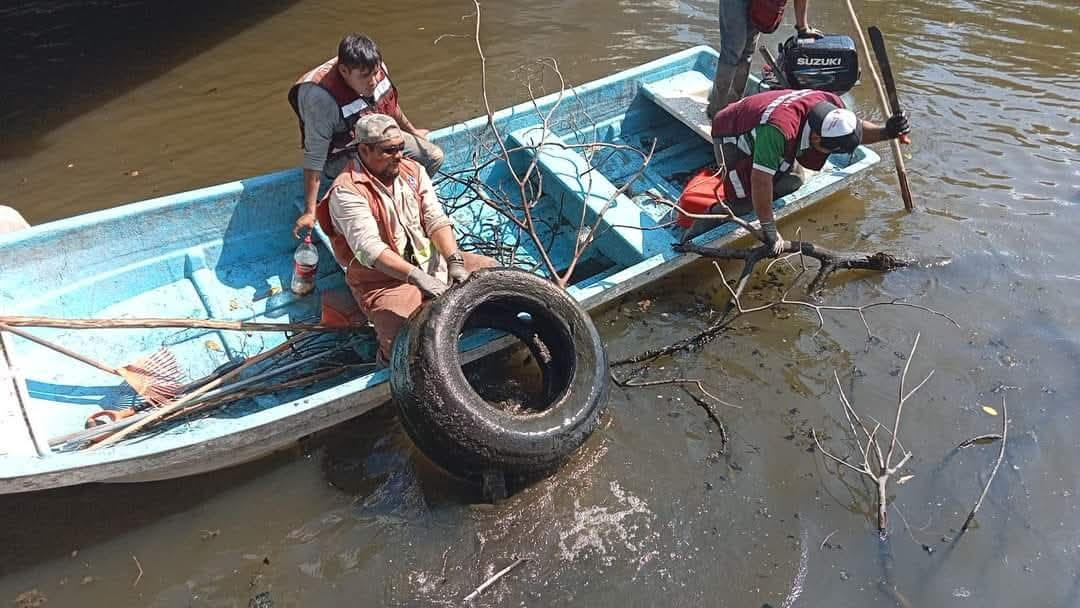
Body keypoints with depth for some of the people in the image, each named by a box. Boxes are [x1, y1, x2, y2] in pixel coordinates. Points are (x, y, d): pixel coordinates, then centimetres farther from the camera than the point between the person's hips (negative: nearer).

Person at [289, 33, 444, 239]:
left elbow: (390, 105, 9)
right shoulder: (321, 98, -33)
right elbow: (314, 157, -31)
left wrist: (412, 131, 25)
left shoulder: (376, 69, -15)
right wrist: (310, 212, -31)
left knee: (434, 156, 3)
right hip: (342, 156, -7)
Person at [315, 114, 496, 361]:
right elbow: (369, 248, -27)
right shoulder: (346, 192, -17)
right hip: (384, 280, -7)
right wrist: (417, 276, -37)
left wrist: (454, 261, -18)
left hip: (431, 260, 7)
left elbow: (436, 220, -3)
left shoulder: (413, 170, 5)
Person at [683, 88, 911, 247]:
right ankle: (694, 237, -3)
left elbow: (855, 129, 2)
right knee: (744, 201, -20)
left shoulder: (831, 105, -20)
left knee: (793, 184, 0)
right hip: (731, 137, -8)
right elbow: (761, 180, -42)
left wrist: (886, 132, -18)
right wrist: (769, 229, -35)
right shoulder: (779, 128, -45)